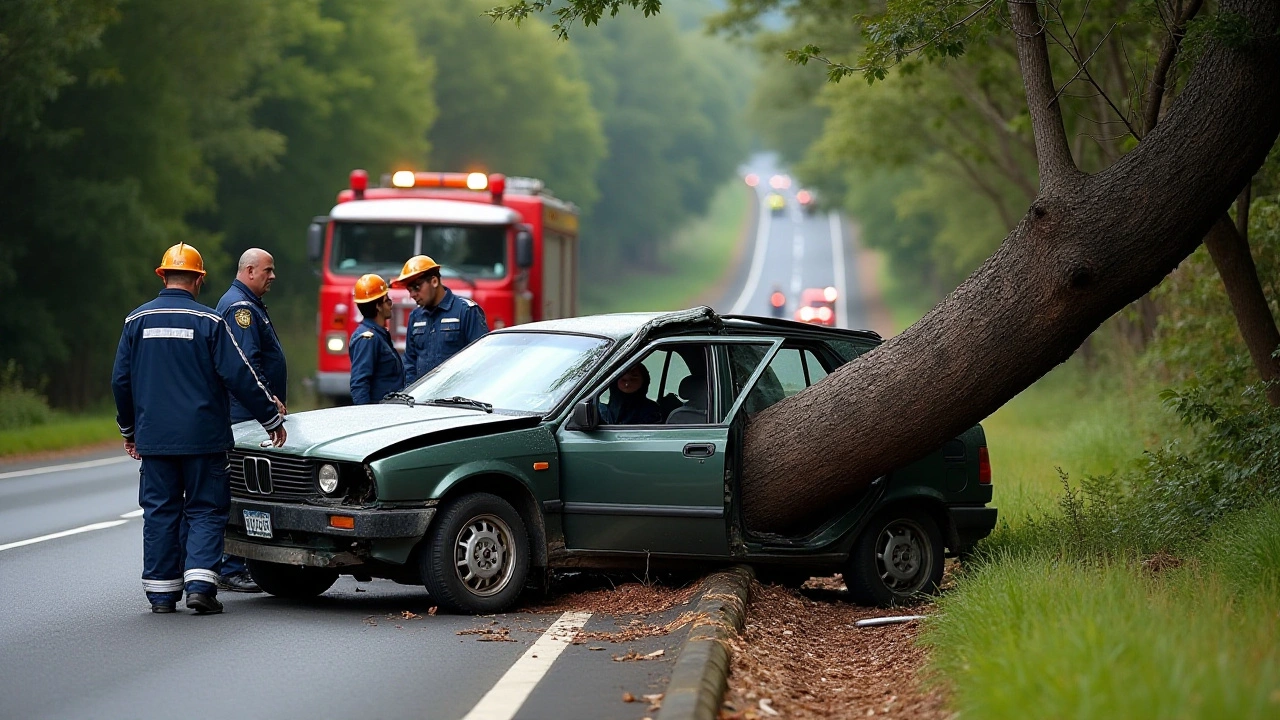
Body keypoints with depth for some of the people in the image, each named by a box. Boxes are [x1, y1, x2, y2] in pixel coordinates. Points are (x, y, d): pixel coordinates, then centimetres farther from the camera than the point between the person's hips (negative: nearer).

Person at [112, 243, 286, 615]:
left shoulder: (137, 321, 3)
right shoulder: (208, 322, -7)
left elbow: (120, 381, 8)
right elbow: (239, 376, -8)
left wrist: (129, 430, 22)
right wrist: (271, 418, 2)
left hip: (154, 437, 3)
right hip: (203, 437, -3)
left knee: (160, 512, 9)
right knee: (205, 510, 4)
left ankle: (161, 592, 9)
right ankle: (200, 584, -10)